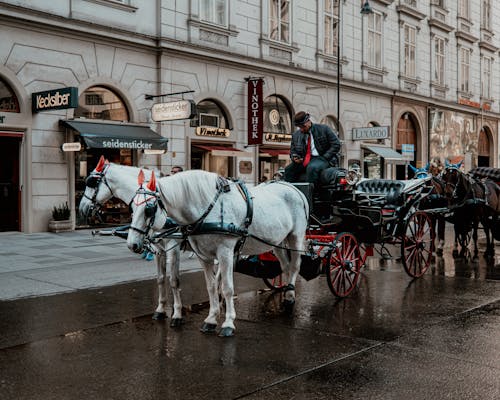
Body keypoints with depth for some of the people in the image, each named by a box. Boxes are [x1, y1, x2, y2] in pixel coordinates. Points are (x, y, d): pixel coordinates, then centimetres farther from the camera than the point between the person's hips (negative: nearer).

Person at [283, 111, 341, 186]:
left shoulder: (324, 129, -1)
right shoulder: (296, 135, 11)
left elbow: (336, 145, -4)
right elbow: (292, 151, 19)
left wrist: (324, 158, -12)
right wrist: (294, 157, -7)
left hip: (323, 158, -5)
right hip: (304, 160, 5)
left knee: (312, 168, -37)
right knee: (289, 170, -18)